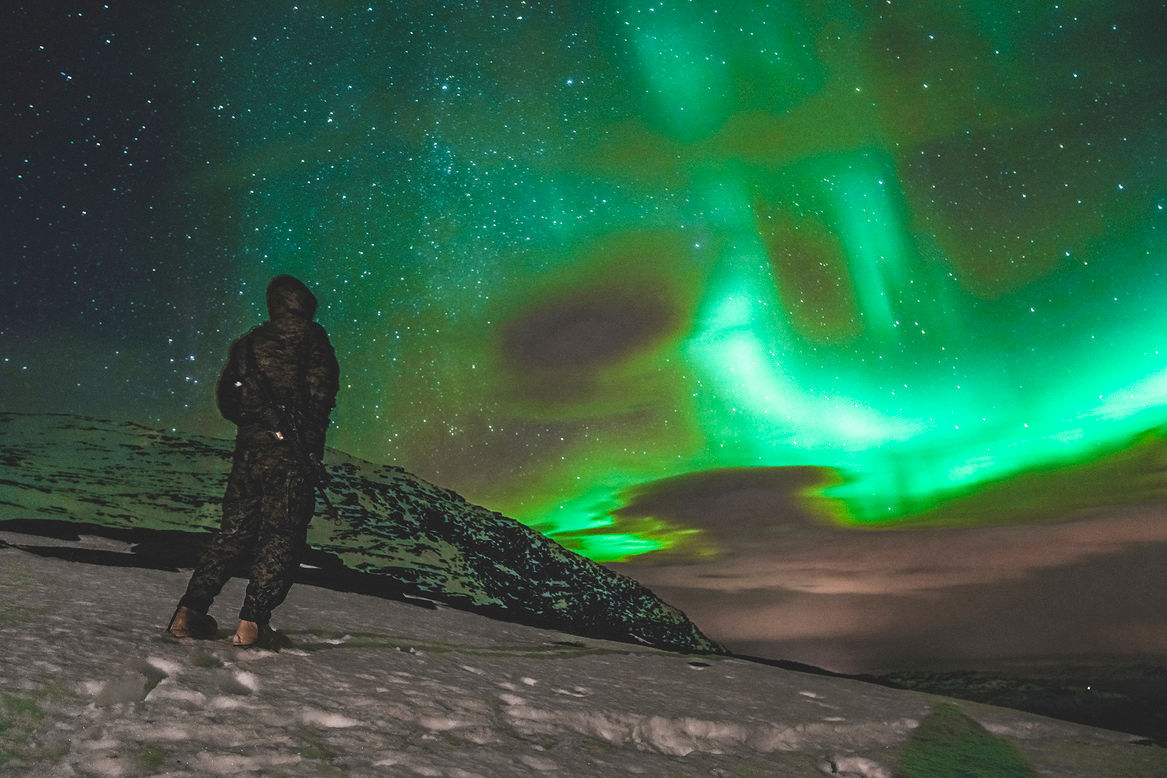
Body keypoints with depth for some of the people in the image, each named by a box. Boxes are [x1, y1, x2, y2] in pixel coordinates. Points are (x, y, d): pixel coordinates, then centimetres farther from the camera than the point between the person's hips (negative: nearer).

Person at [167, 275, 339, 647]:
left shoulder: (248, 343, 14)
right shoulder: (312, 338, 0)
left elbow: (225, 397, 15)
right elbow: (321, 392, -9)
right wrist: (313, 442, 1)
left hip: (249, 449, 5)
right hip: (292, 452, -5)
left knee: (235, 529, 14)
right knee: (282, 536, 0)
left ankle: (190, 610, 9)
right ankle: (252, 622, -3)